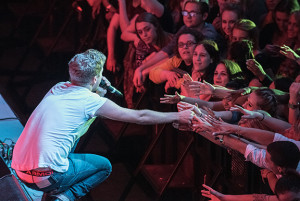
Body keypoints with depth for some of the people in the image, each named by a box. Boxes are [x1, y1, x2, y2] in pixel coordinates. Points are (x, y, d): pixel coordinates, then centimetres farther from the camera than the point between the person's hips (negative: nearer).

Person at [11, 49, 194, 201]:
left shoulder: (58, 88, 12)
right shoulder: (92, 101, -6)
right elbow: (140, 117, 2)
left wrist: (97, 91, 26)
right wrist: (177, 116, 12)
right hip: (45, 177, -6)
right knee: (104, 166, 18)